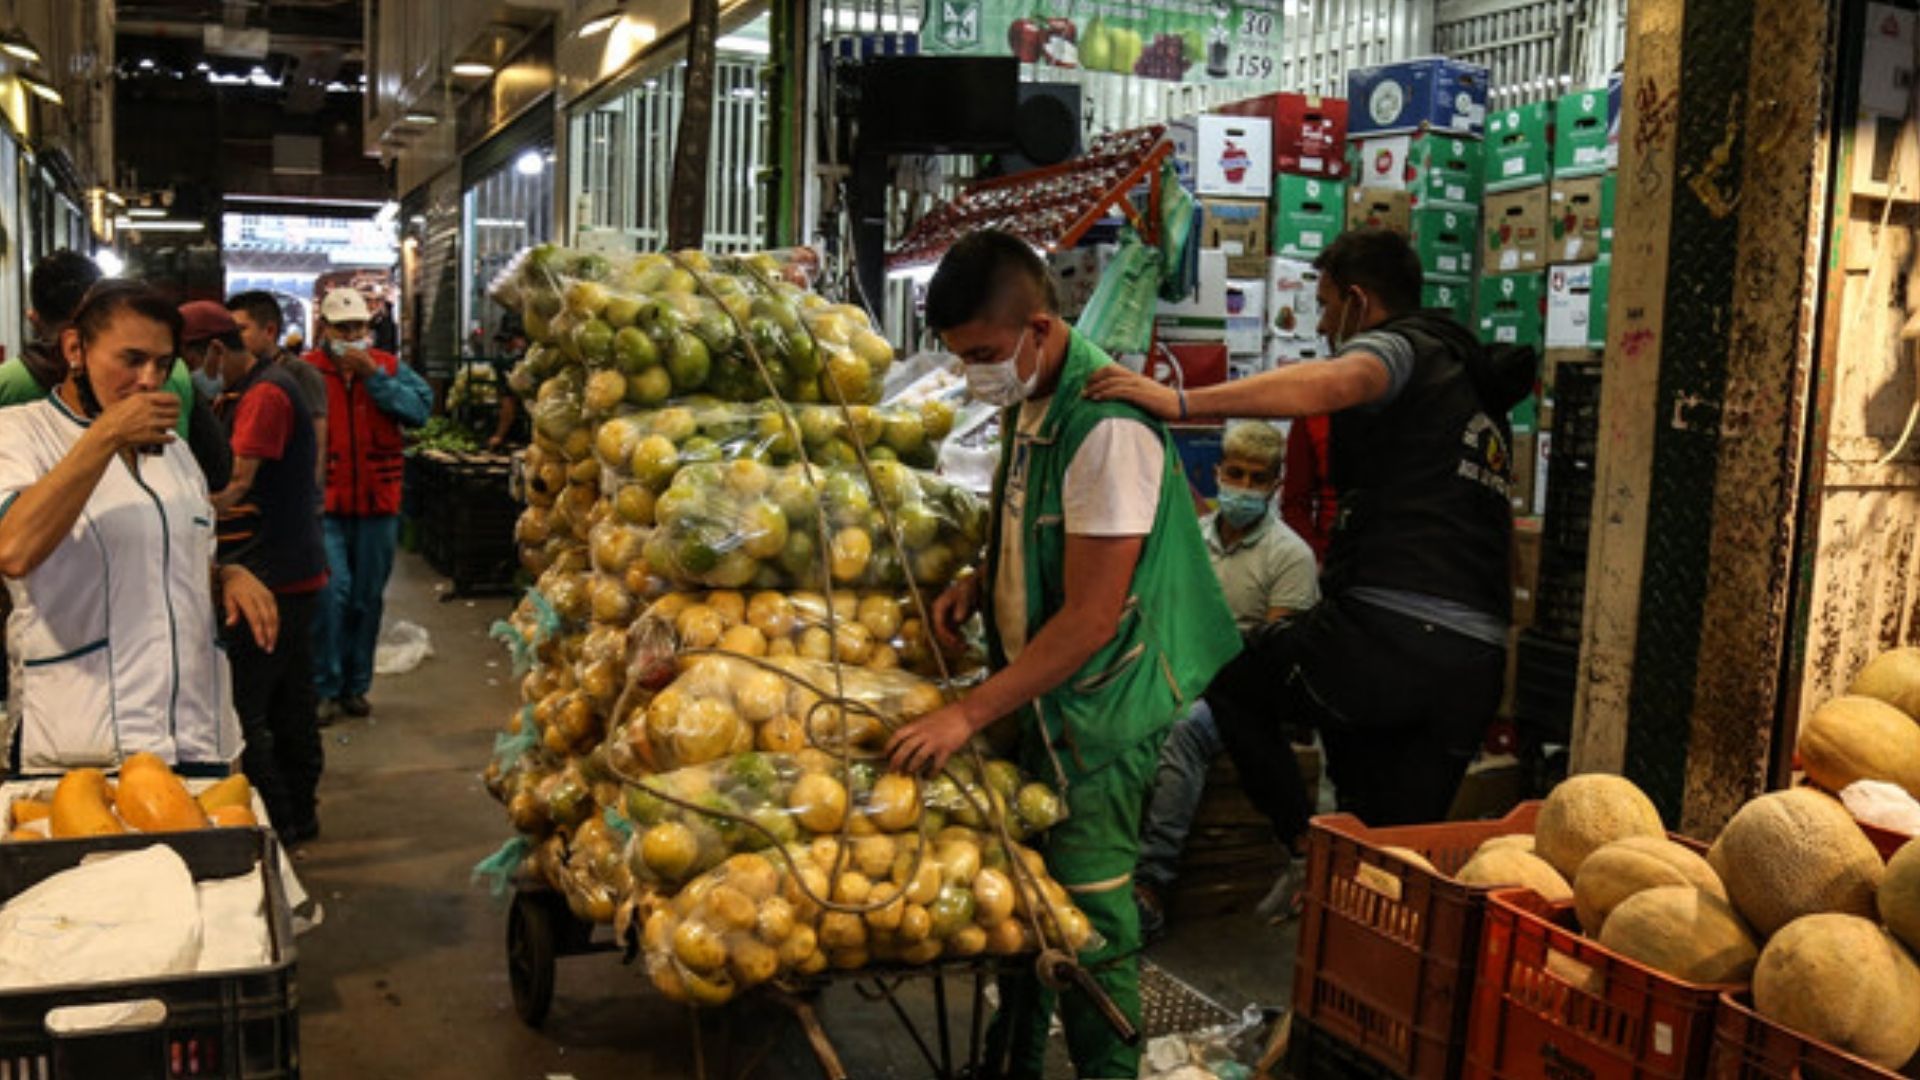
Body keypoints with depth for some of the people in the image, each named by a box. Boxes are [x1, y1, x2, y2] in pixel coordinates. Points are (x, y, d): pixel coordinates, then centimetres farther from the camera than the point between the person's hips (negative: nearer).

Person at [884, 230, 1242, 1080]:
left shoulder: (1107, 425, -23)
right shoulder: (1028, 403, 5)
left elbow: (1091, 619, -24)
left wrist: (969, 714, -21)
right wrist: (982, 584, 2)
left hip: (1095, 705, -8)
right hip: (1035, 697, 9)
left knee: (1087, 912, 1)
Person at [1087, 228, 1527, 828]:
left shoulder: (1401, 346, 2)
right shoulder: (1480, 391, 29)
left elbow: (1333, 383, -23)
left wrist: (1183, 402, -30)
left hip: (1388, 634, -8)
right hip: (1478, 665, 8)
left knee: (1231, 680, 16)